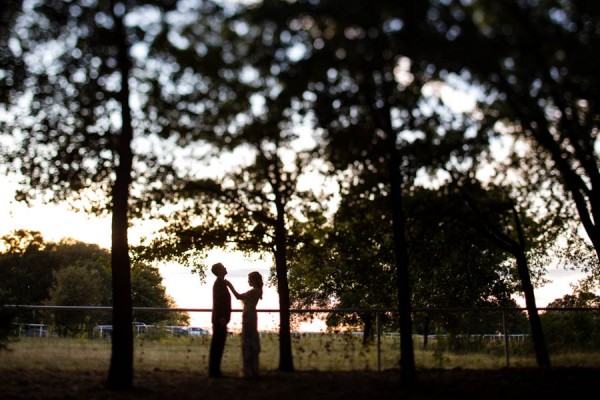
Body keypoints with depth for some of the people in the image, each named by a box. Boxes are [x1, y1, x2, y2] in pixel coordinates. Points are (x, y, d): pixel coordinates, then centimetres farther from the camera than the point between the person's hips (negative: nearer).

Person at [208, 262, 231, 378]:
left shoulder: (220, 283, 18)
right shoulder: (219, 283, -12)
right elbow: (218, 301, -20)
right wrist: (222, 318, -23)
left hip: (220, 319, 10)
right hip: (220, 319, -10)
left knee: (217, 346, 10)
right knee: (217, 346, -8)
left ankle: (214, 371, 13)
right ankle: (214, 371, -6)